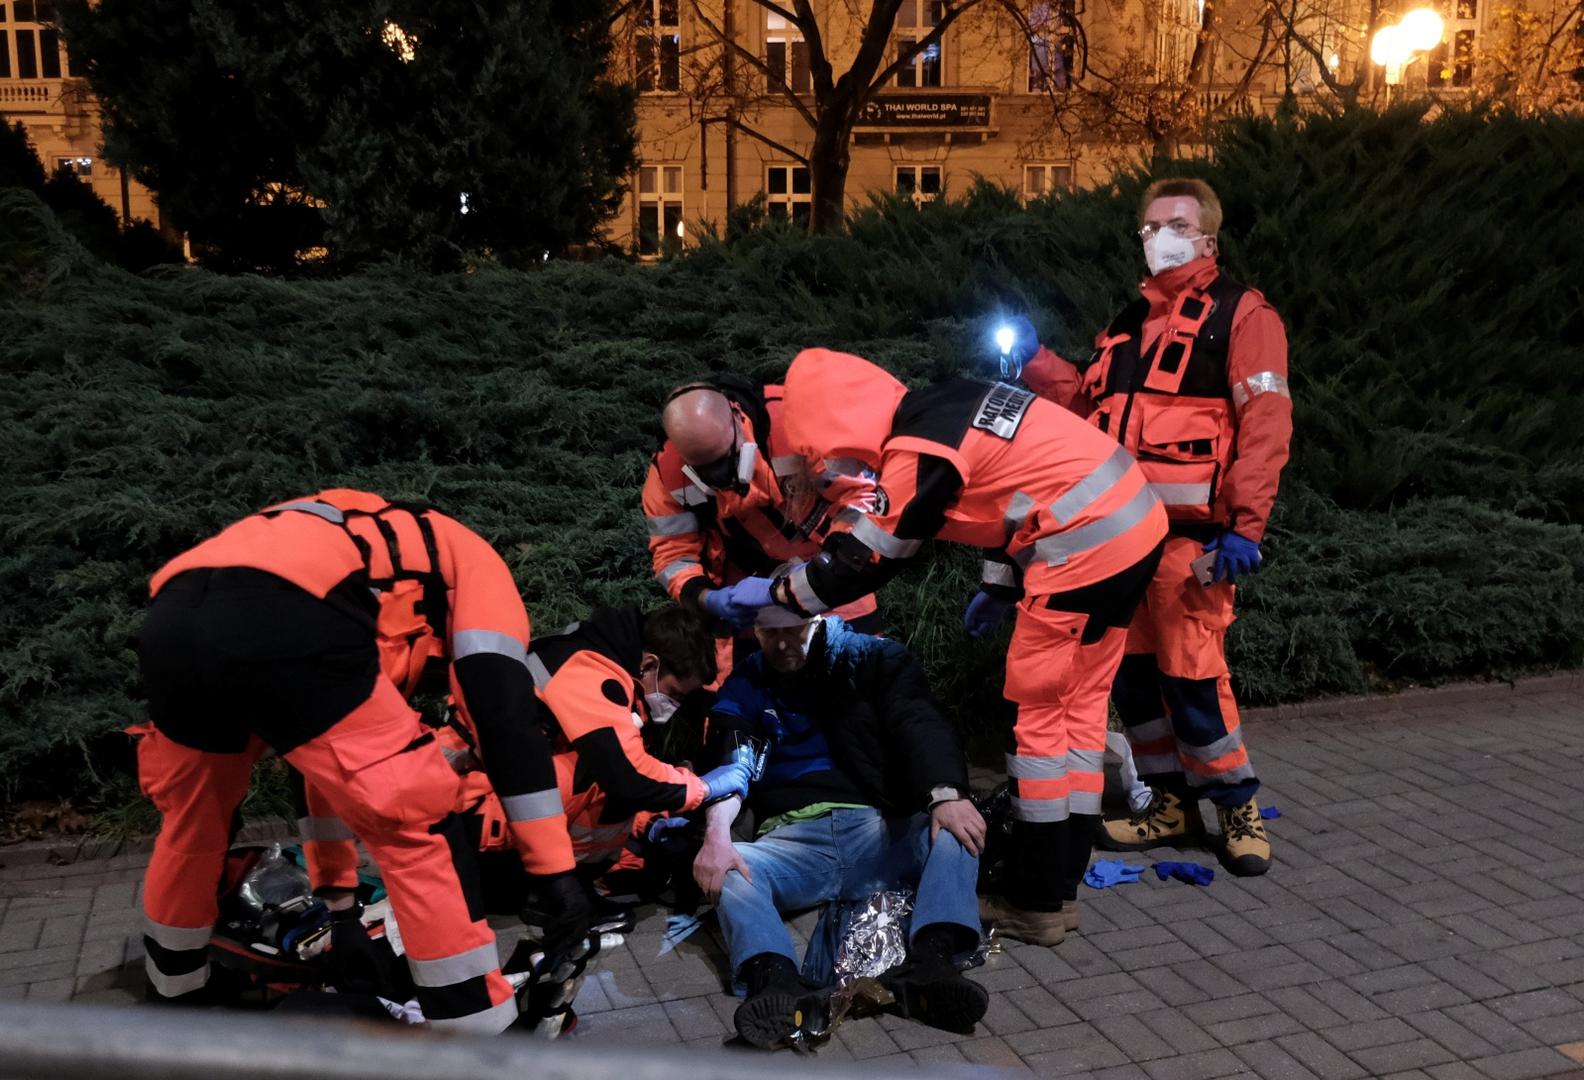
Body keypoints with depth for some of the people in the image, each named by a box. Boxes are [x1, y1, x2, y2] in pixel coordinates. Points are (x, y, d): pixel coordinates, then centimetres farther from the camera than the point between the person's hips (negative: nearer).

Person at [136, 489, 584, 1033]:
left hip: (172, 617, 8)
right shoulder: (472, 561, 28)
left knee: (191, 821, 33)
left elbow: (328, 740, 49)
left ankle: (173, 995, 53)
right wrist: (554, 869, 14)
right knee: (418, 829, 7)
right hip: (282, 626, -8)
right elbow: (505, 717, 12)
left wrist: (332, 880, 57)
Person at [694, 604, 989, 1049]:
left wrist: (946, 792, -29)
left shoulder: (874, 658, 9)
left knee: (957, 832, -28)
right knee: (724, 871, -29)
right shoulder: (745, 686, 13)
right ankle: (780, 984, -51)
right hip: (795, 842, 0)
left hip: (884, 832, 0)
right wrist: (717, 833, -25)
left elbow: (921, 725, -7)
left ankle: (928, 962, -47)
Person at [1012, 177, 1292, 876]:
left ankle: (1238, 806, 11)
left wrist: (1245, 526, -18)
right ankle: (1171, 802, 23)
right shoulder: (1131, 322, 22)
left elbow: (1265, 425, -9)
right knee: (1129, 667, 8)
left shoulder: (1240, 313, 1)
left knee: (1190, 669, -8)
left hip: (1190, 530, -6)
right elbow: (1093, 404, 18)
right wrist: (1033, 362, 8)